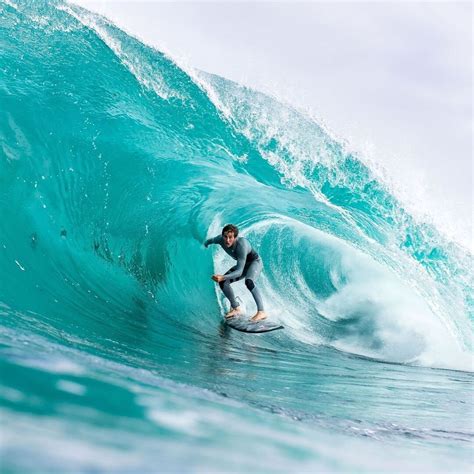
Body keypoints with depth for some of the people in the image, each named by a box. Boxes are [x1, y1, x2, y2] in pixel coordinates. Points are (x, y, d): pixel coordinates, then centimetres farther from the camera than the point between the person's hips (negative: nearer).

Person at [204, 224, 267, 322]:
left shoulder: (241, 244, -41)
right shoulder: (220, 239, -24)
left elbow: (239, 271, -44)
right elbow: (212, 240, 5)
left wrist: (223, 277, -59)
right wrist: (206, 243, 28)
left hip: (255, 262, -7)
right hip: (243, 264, 7)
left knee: (248, 281, -35)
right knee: (223, 283, -4)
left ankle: (261, 311, -32)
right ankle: (235, 308, 13)